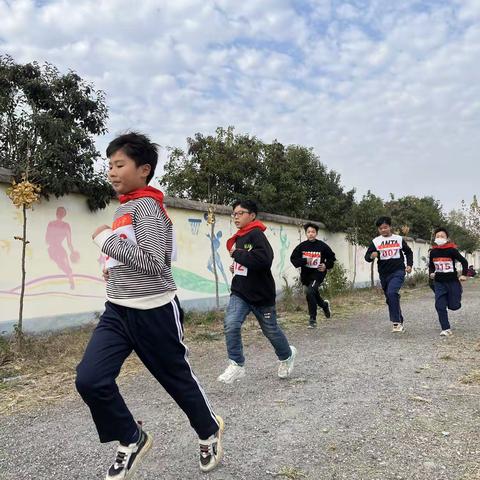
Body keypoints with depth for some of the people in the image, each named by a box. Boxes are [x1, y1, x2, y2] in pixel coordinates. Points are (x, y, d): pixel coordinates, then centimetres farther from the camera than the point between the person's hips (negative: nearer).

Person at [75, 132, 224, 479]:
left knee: (179, 379, 11)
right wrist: (117, 270, 13)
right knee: (89, 379, -7)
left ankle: (210, 431, 39)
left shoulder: (146, 205, -14)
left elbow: (153, 263, -25)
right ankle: (132, 440, 17)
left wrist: (107, 239, -17)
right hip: (117, 311, 8)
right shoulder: (125, 208, 13)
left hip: (154, 312, -7)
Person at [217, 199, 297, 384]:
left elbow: (264, 259, -33)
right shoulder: (238, 238, 9)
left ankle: (287, 355, 40)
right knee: (230, 325, -14)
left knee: (271, 330, 12)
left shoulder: (256, 234, -17)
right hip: (239, 292, 6)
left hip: (260, 293, -6)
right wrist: (236, 266, 6)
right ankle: (237, 365, 0)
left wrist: (237, 254, -23)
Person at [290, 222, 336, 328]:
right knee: (314, 295, 18)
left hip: (318, 273, -4)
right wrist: (305, 261, -18)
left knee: (310, 292, -23)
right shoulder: (301, 246, -2)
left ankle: (312, 319, -10)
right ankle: (324, 304, 53)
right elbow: (293, 258, -5)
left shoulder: (322, 246, -5)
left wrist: (326, 265, -10)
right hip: (305, 275, 4)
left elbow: (332, 258, 7)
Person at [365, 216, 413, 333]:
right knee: (390, 299, 11)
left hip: (398, 272, -3)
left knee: (392, 293, -26)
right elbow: (367, 256, -3)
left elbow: (408, 252, 18)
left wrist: (409, 265, 4)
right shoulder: (375, 241, 2)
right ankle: (400, 323, 28)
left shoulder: (399, 239, 4)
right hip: (384, 274, 3)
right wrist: (371, 256, -25)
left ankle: (396, 322, -20)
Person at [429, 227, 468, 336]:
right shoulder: (433, 252, 2)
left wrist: (464, 274, -9)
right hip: (439, 282, 3)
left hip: (452, 281, -3)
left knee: (454, 306, 3)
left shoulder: (452, 250, -9)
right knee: (440, 306, -7)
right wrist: (431, 273, 0)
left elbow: (464, 261, -2)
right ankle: (446, 329, 0)